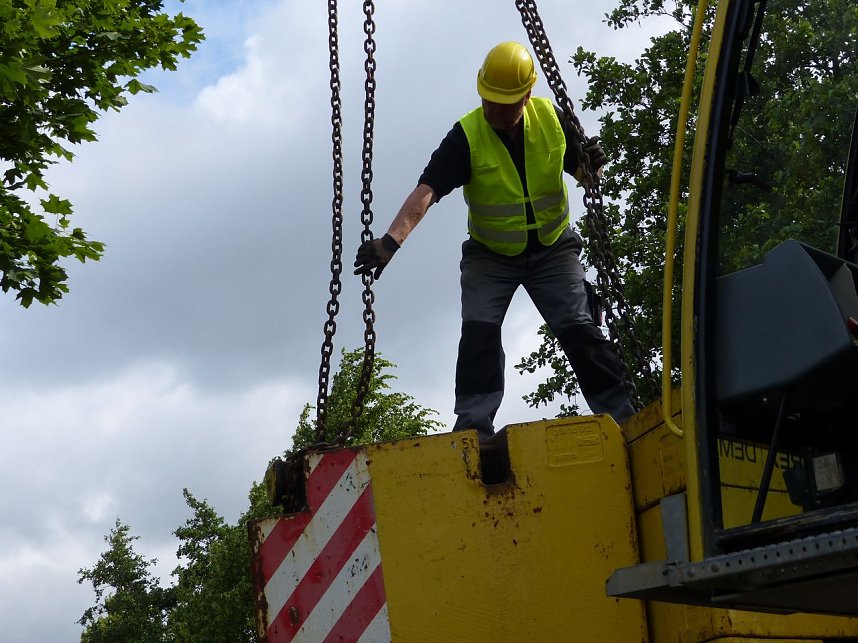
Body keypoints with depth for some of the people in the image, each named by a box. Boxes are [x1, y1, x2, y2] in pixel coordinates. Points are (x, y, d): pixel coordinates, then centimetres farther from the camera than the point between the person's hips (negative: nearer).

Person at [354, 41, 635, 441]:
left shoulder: (552, 119, -11)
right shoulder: (466, 136, -20)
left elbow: (581, 171, 2)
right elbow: (427, 190, -32)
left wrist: (592, 164, -23)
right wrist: (392, 239, -47)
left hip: (552, 248, 1)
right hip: (490, 256, -1)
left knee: (577, 327, -8)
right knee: (478, 329, -18)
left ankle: (619, 417, 0)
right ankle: (474, 426, -14)